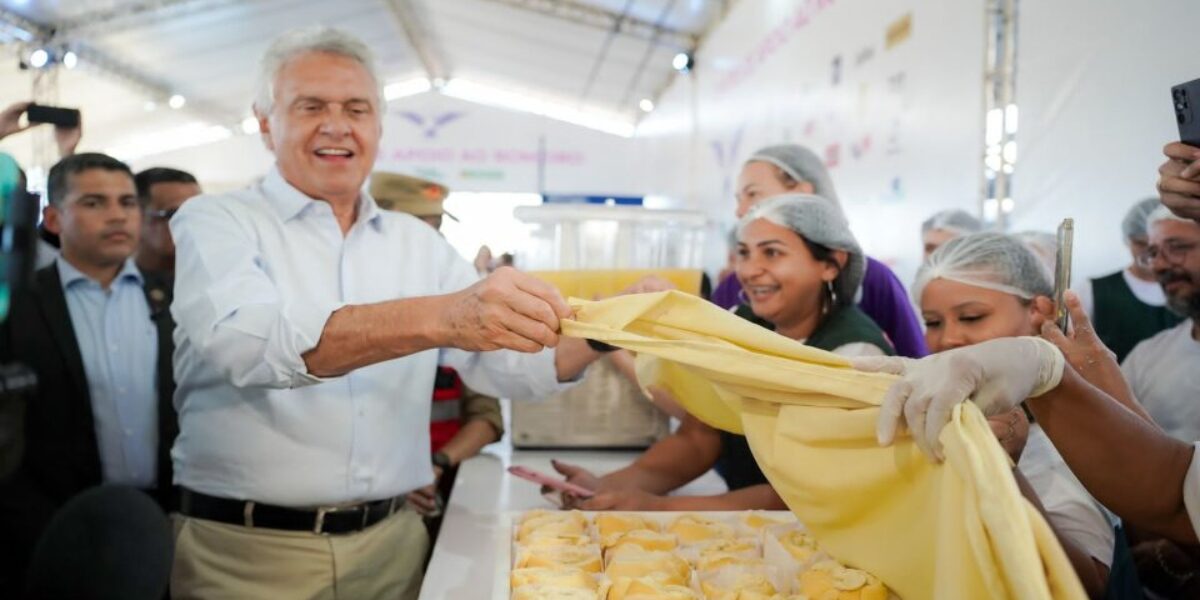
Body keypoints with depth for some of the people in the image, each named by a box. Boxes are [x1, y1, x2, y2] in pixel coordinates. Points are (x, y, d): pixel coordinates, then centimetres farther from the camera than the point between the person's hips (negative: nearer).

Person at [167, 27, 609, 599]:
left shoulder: (417, 243, 8)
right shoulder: (215, 223, -5)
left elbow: (514, 363, 1)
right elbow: (249, 342, -26)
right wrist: (438, 318, -39)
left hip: (392, 543, 4)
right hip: (246, 552, -4)